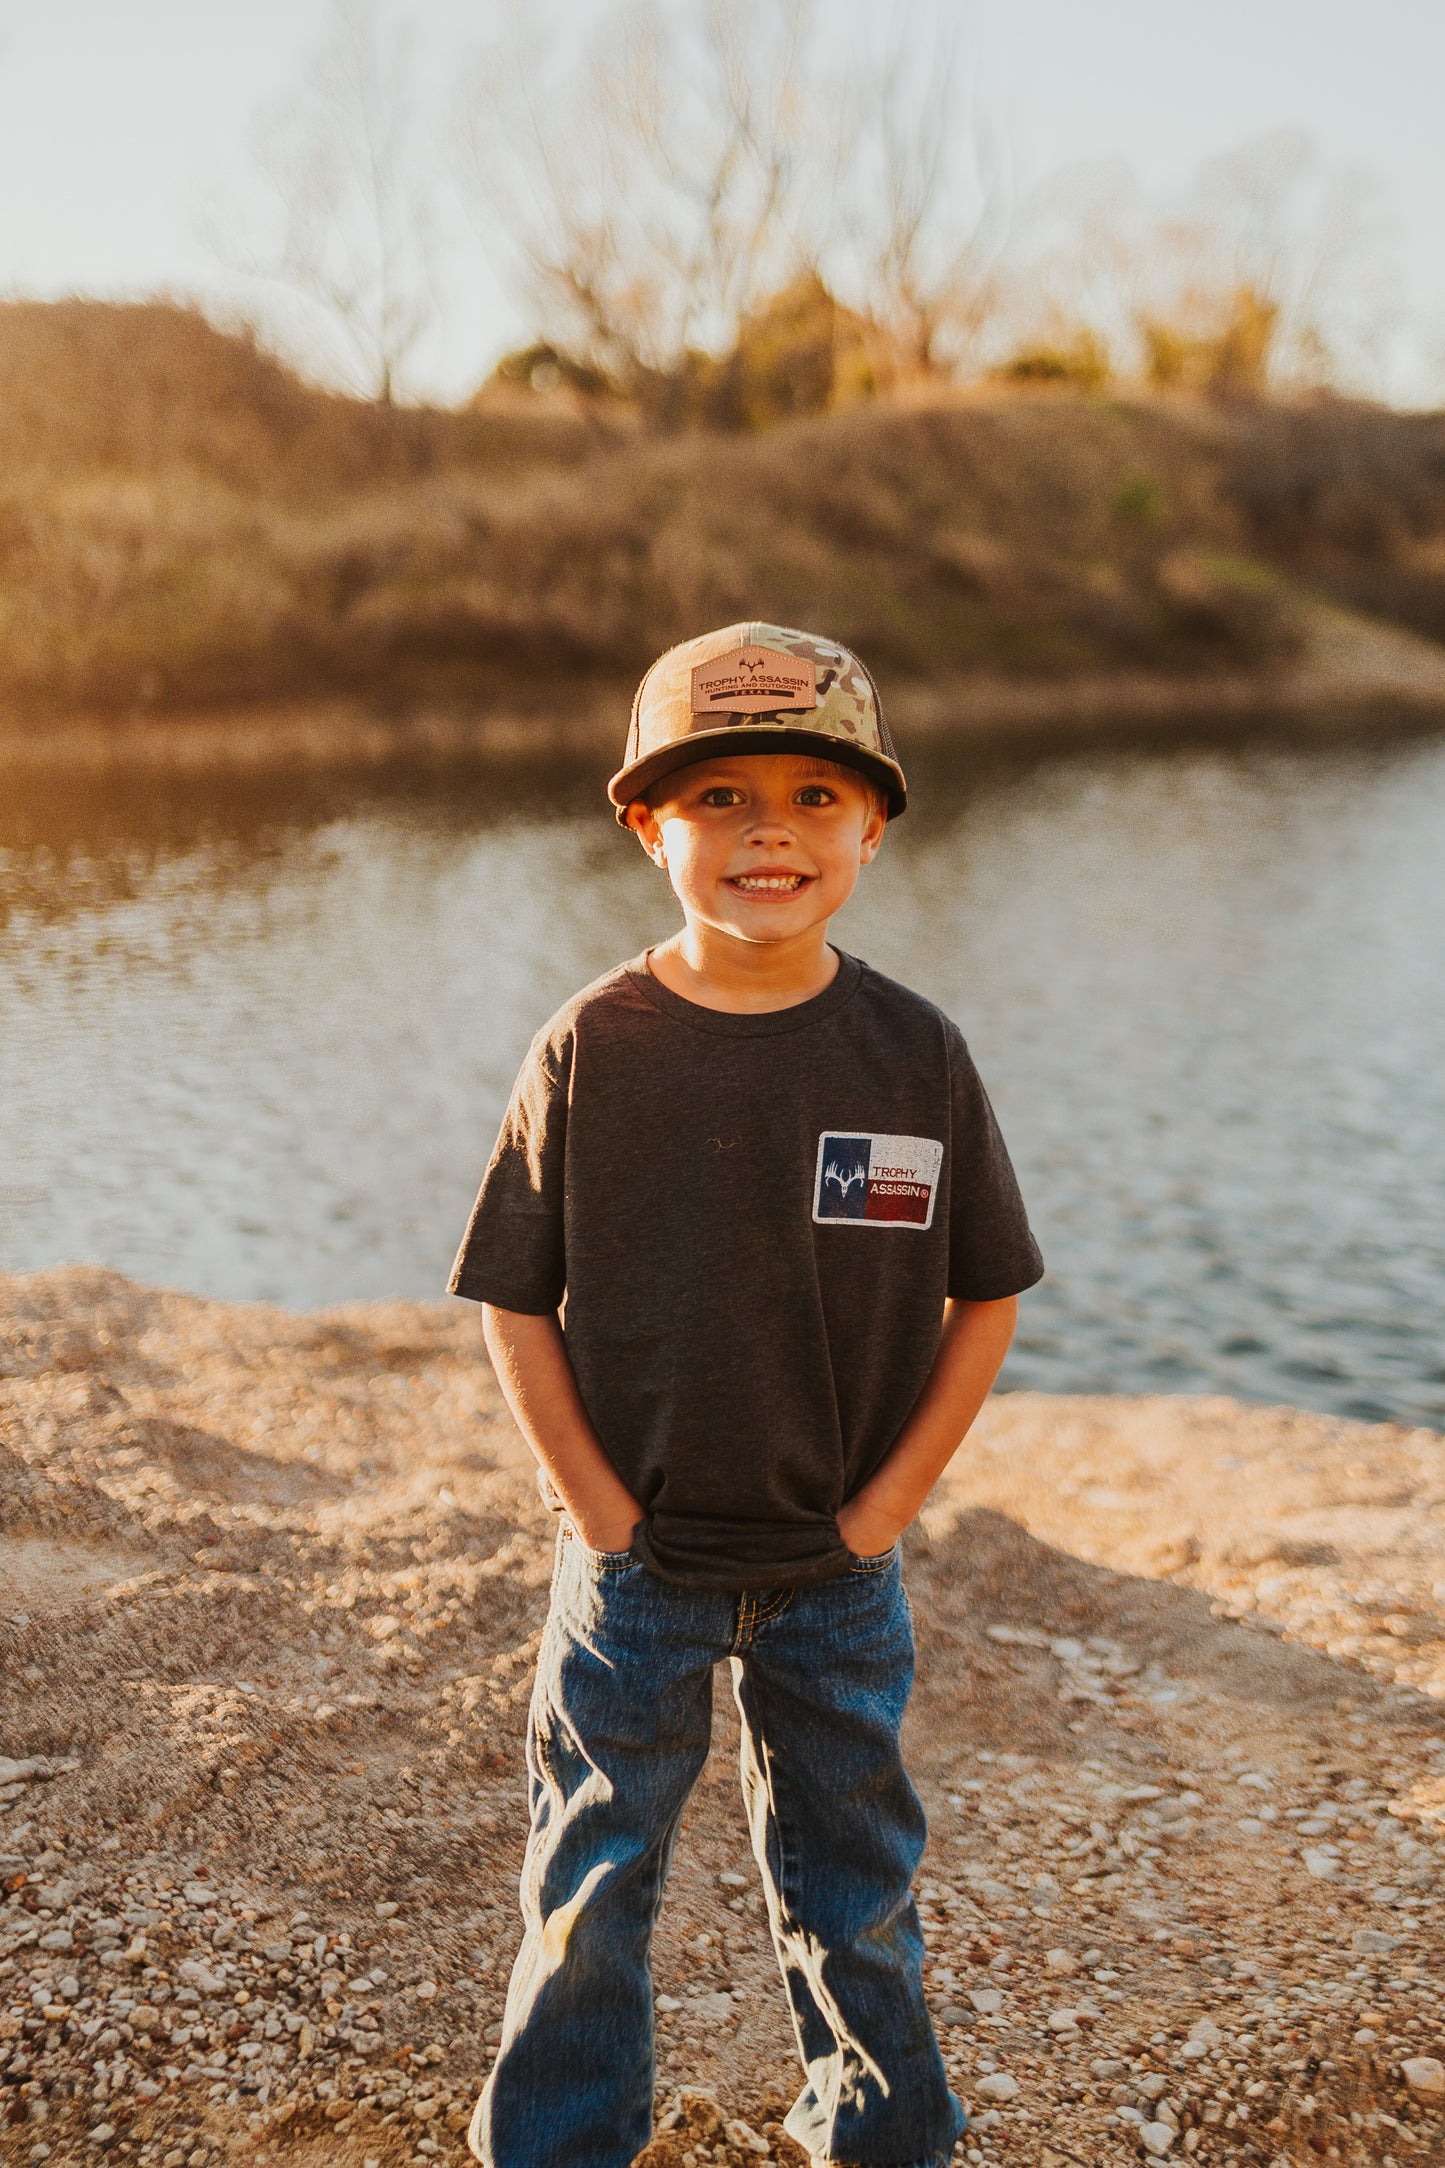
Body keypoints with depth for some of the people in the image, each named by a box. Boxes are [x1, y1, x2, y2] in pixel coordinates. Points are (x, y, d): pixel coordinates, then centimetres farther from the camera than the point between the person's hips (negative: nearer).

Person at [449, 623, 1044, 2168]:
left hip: (838, 1575, 1)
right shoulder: (591, 1051, -10)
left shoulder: (915, 1056, -8)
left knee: (853, 1893, 19)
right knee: (588, 1895, 15)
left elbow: (986, 1297, 0)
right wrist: (602, 1514, -9)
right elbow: (513, 1304, -5)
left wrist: (886, 1505, -5)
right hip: (633, 1566, -1)